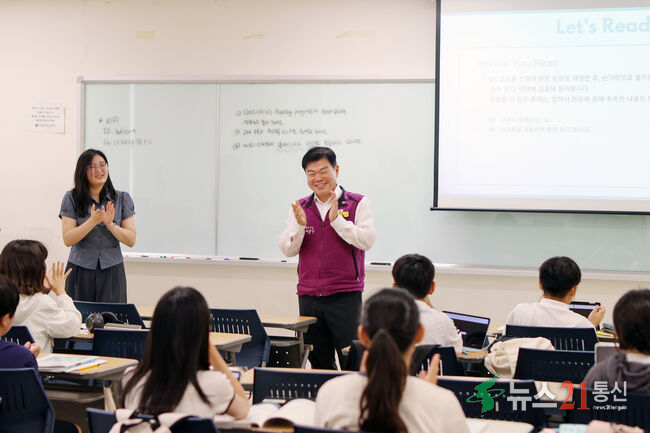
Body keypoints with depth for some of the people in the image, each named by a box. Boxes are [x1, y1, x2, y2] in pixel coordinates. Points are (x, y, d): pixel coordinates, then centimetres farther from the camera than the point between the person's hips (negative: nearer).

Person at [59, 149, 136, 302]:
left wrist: (110, 225, -16)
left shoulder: (122, 199, 5)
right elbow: (67, 240, -7)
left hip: (112, 272, 1)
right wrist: (92, 221, -18)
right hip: (80, 271, -1)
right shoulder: (72, 199, 1)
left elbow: (131, 240, 0)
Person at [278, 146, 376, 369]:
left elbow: (367, 240, -11)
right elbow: (288, 250, 5)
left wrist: (337, 220, -17)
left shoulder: (357, 203, 2)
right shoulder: (300, 208, 11)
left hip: (345, 295, -4)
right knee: (319, 363, 8)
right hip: (309, 297, 4)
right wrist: (299, 225, -12)